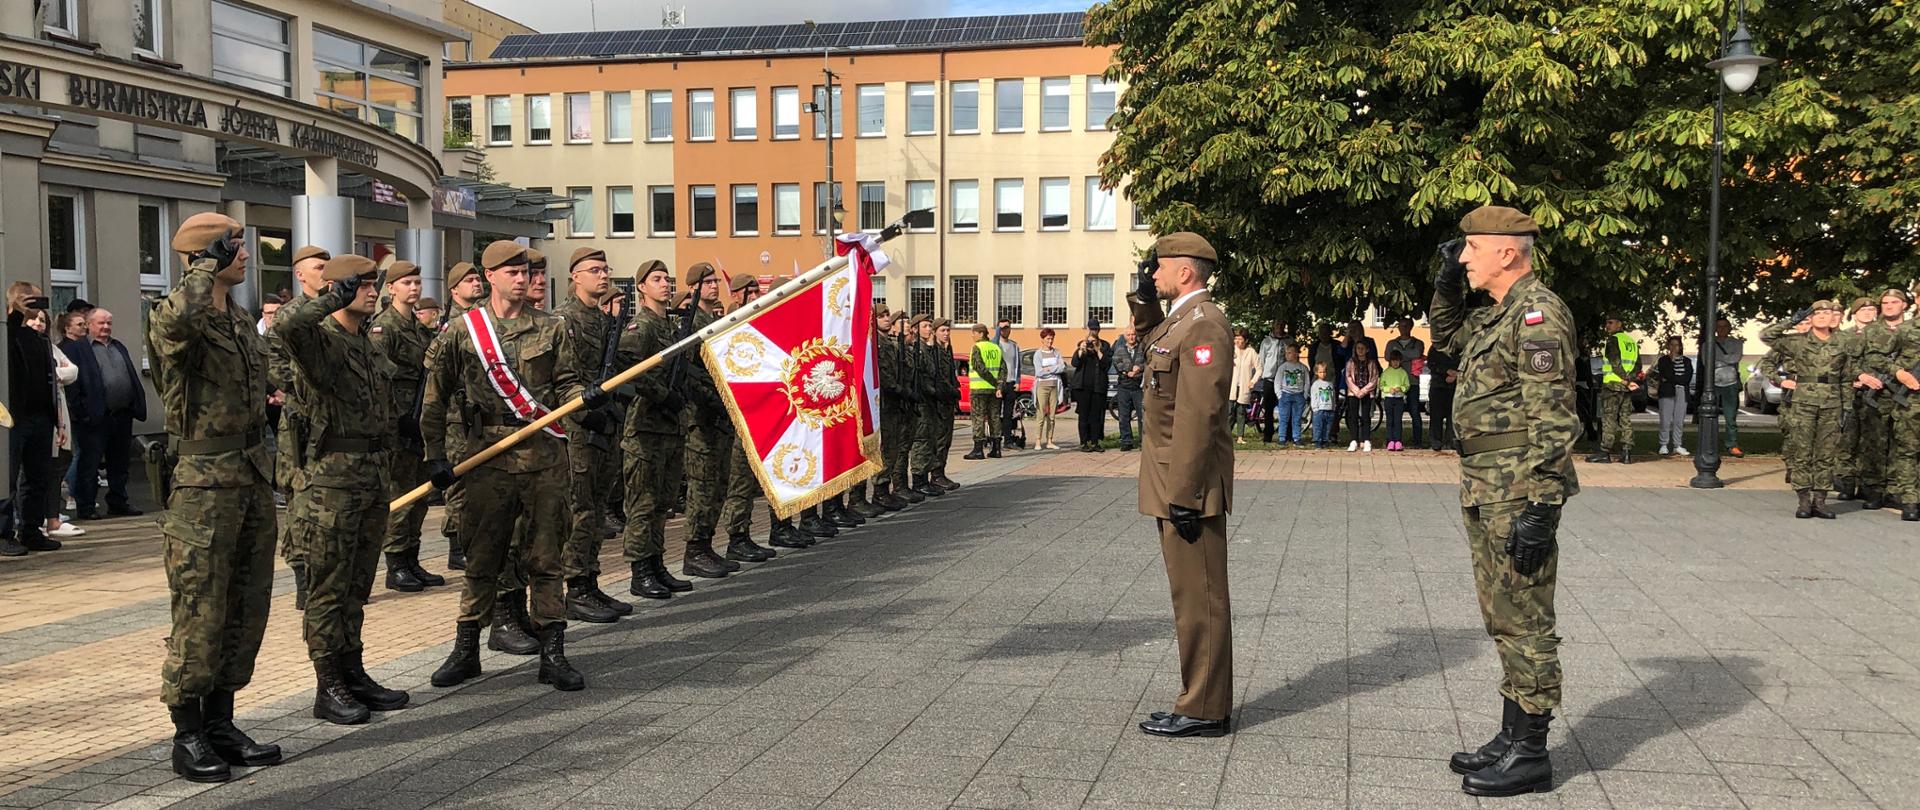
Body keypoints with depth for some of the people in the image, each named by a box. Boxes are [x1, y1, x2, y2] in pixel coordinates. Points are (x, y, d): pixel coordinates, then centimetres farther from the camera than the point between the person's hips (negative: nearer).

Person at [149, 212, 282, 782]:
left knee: (247, 608, 12)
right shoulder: (177, 320, -10)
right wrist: (209, 265, -21)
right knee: (201, 613, -3)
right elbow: (177, 321, -38)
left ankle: (220, 723, 23)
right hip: (203, 483, -8)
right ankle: (188, 735, 9)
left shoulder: (242, 323, 15)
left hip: (252, 478, 8)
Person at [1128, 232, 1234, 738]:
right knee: (1193, 597, 15)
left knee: (1199, 600, -3)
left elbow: (1198, 416, -22)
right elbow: (1152, 344, 40)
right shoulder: (1180, 320, 15)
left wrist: (1184, 496, -24)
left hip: (1189, 487, -10)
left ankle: (1204, 711, 5)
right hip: (1177, 486, 10)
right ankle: (1202, 701, 24)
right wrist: (1144, 300, 22)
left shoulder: (1203, 325, -16)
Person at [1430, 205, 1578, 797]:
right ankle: (1512, 737, 25)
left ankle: (1530, 755, 7)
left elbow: (1552, 418, -20)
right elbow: (1445, 338, 35)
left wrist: (1539, 510, -24)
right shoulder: (1496, 314, 14)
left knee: (1523, 621, -2)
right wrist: (1447, 285, 17)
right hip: (1485, 490, 10)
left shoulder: (1538, 312, -15)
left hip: (1517, 492, -10)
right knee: (1504, 618, 15)